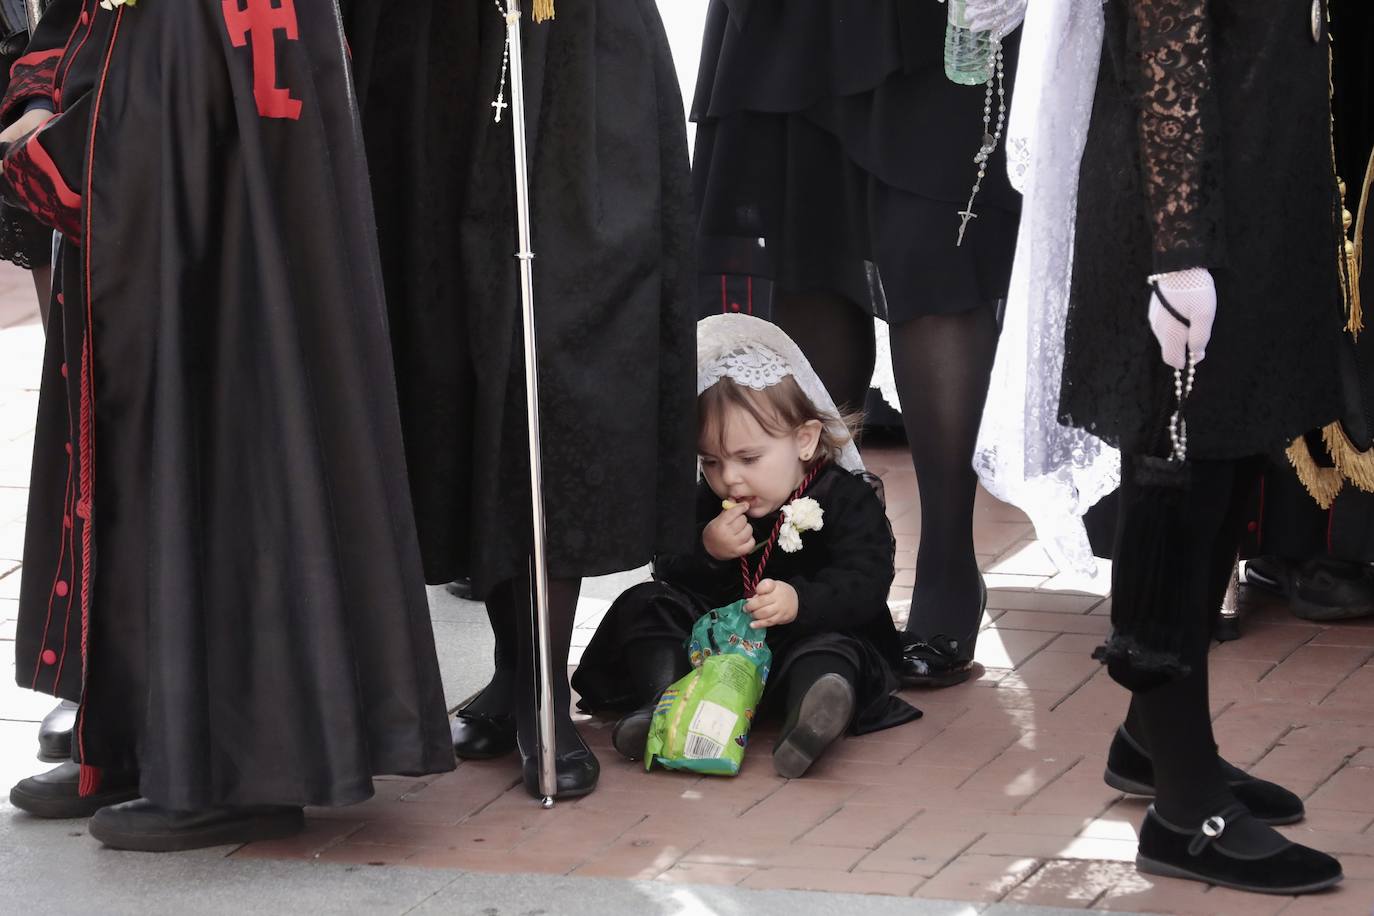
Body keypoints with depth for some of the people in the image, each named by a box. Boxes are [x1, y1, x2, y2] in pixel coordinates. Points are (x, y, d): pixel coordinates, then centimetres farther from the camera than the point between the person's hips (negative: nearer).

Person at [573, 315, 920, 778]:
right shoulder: (708, 503, 7)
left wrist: (800, 602, -42)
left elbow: (863, 584, -23)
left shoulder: (847, 499, -9)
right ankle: (662, 700, -35)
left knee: (831, 648, -37)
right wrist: (705, 552, -20)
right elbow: (667, 573, 2)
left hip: (805, 636, -5)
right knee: (645, 605, -10)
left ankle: (811, 709, -71)